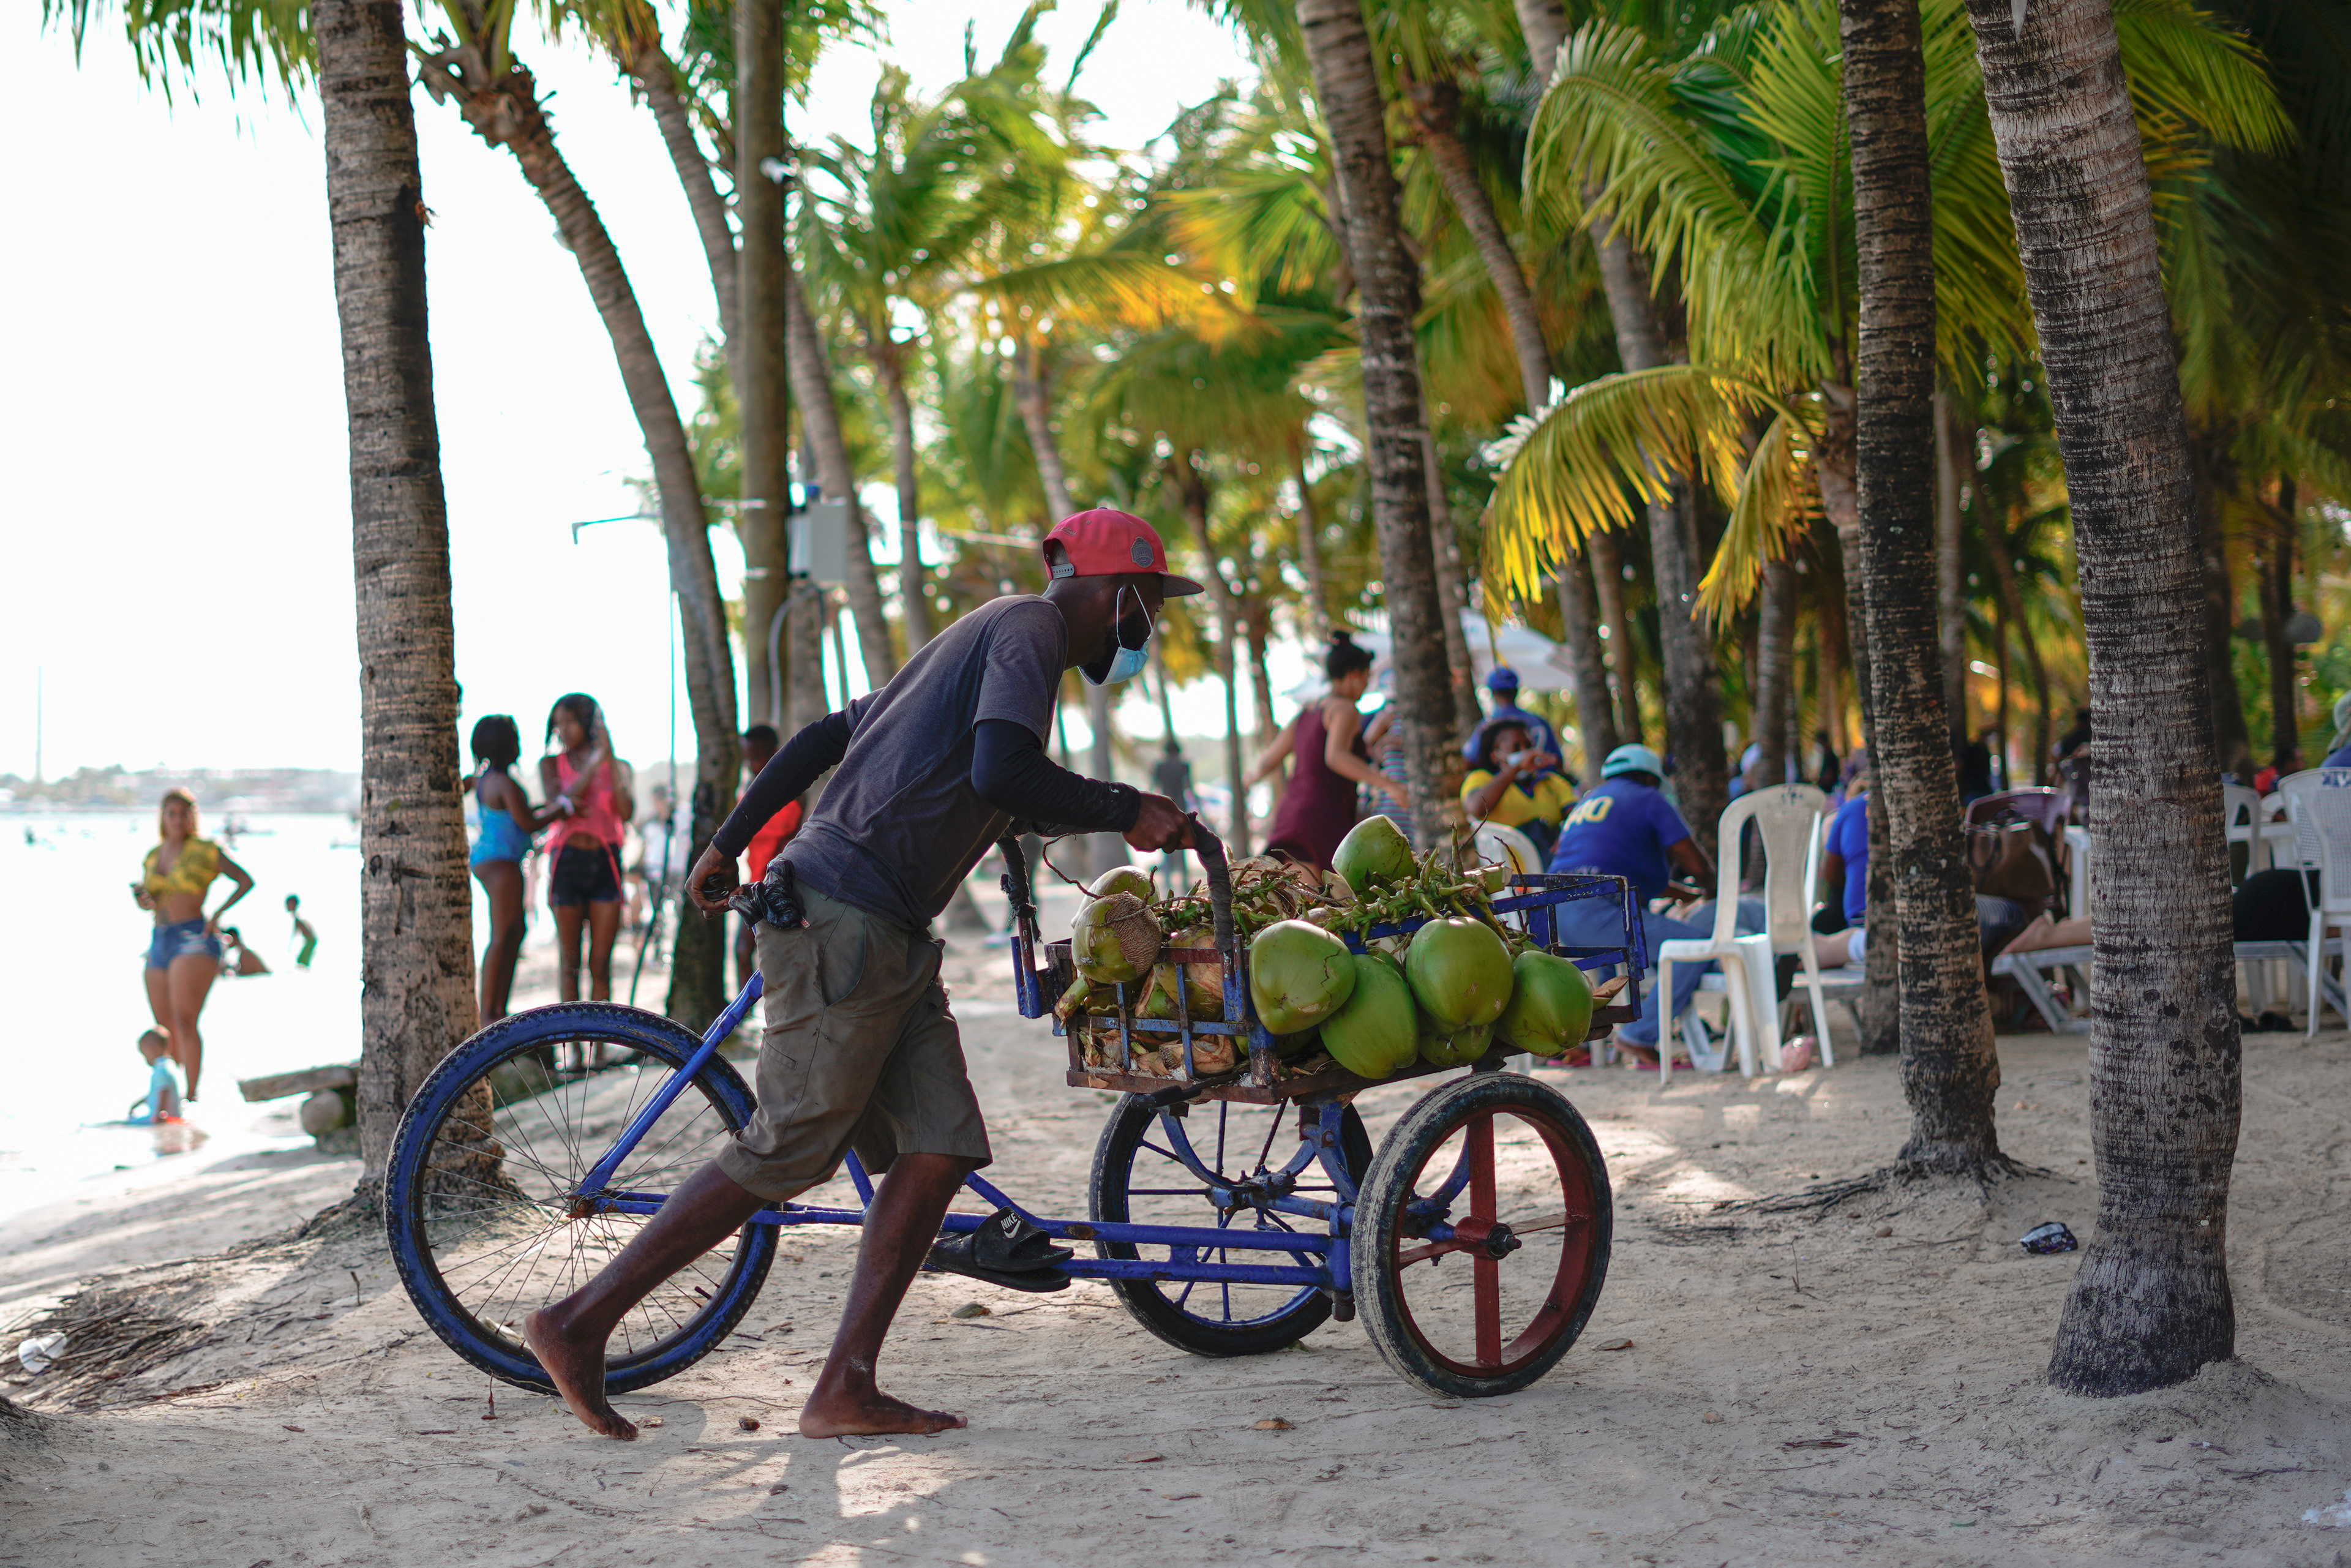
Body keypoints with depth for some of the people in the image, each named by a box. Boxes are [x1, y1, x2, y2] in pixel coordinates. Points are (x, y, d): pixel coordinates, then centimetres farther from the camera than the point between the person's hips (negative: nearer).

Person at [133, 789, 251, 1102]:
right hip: (159, 945, 7)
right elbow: (145, 900, 25)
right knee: (166, 1031, 10)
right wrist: (141, 897, 0)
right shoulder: (153, 856, 15)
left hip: (194, 939, -7)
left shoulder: (205, 851, -2)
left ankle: (192, 1096, -22)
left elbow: (246, 880, 3)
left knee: (184, 1021, -19)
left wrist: (218, 914, -8)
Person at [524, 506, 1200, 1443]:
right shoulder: (1031, 629, -6)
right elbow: (1002, 773, -24)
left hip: (890, 939, 10)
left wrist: (728, 847, 27)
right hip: (844, 922, -10)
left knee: (939, 1146, 1)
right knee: (786, 1155, -7)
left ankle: (845, 1388, 0)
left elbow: (827, 735, 25)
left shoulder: (982, 637, 24)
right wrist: (1123, 812, -11)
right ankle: (581, 1322, 2)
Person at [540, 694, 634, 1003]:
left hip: (606, 864, 0)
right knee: (569, 962, 1)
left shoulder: (617, 767, 9)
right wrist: (595, 763, -13)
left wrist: (611, 761, -10)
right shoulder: (551, 765, 8)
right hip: (568, 862, 0)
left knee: (601, 963, 0)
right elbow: (555, 809, -10)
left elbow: (626, 814, -7)